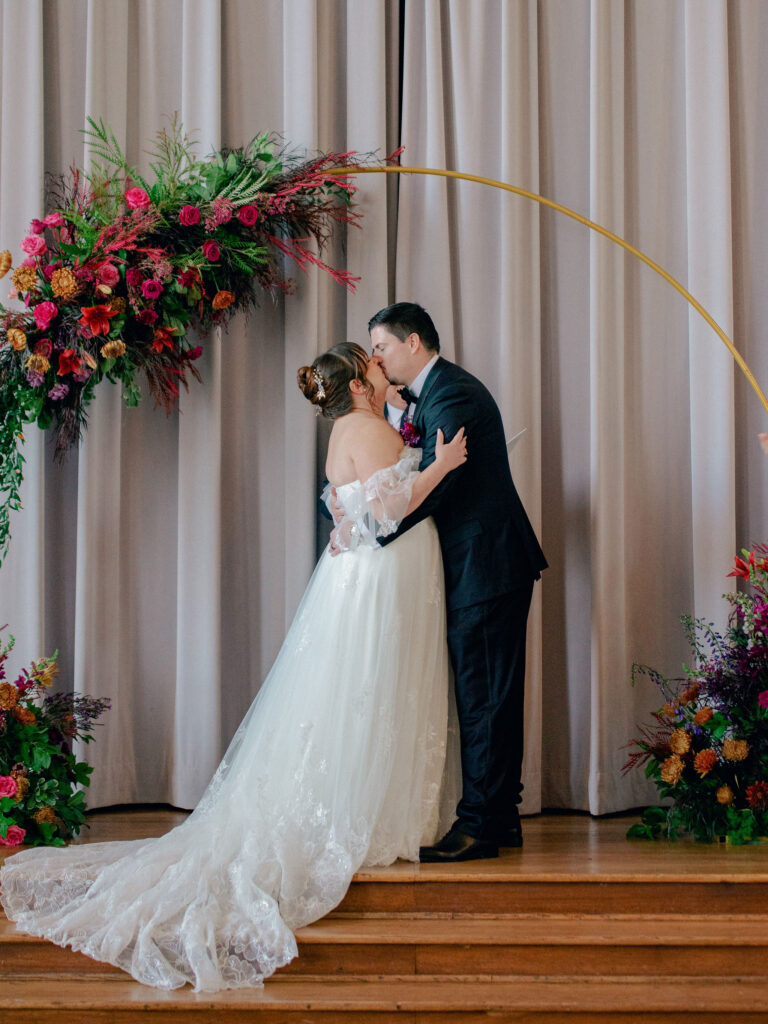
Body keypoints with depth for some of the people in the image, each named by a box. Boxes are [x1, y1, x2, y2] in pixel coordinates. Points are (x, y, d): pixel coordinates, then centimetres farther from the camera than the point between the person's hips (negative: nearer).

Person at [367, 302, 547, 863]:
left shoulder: (452, 396, -16)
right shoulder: (439, 390, 17)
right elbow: (429, 473, 14)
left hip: (484, 567, -11)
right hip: (490, 564, 11)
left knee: (482, 697, -7)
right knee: (491, 695, 13)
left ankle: (478, 826, -3)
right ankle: (502, 816, 20)